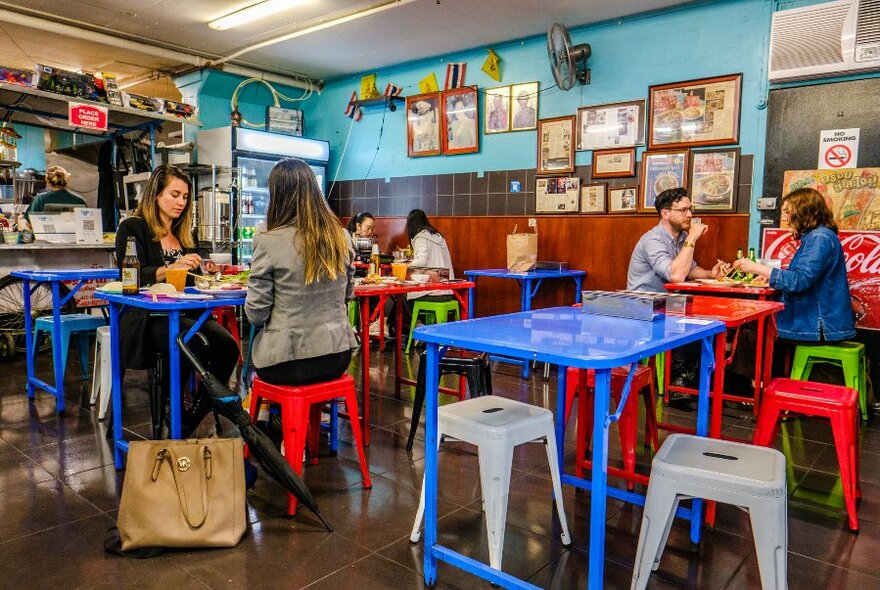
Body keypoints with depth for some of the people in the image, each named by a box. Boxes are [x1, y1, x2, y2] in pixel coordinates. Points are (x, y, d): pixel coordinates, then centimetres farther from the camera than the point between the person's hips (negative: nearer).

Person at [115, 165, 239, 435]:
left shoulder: (184, 234, 23)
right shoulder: (132, 228, 5)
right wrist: (171, 268, -21)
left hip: (183, 313, 6)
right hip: (147, 317, -6)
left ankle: (189, 423, -14)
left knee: (228, 345, -24)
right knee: (197, 345, -35)